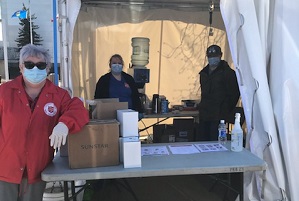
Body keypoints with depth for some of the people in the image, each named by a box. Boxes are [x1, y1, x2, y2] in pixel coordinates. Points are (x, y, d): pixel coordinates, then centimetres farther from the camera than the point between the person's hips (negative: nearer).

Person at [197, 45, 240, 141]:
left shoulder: (227, 72, -6)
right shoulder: (204, 72, 15)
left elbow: (235, 93, -6)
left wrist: (227, 110, -4)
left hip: (219, 116, -7)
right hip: (204, 114, 7)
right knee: (203, 141, 10)